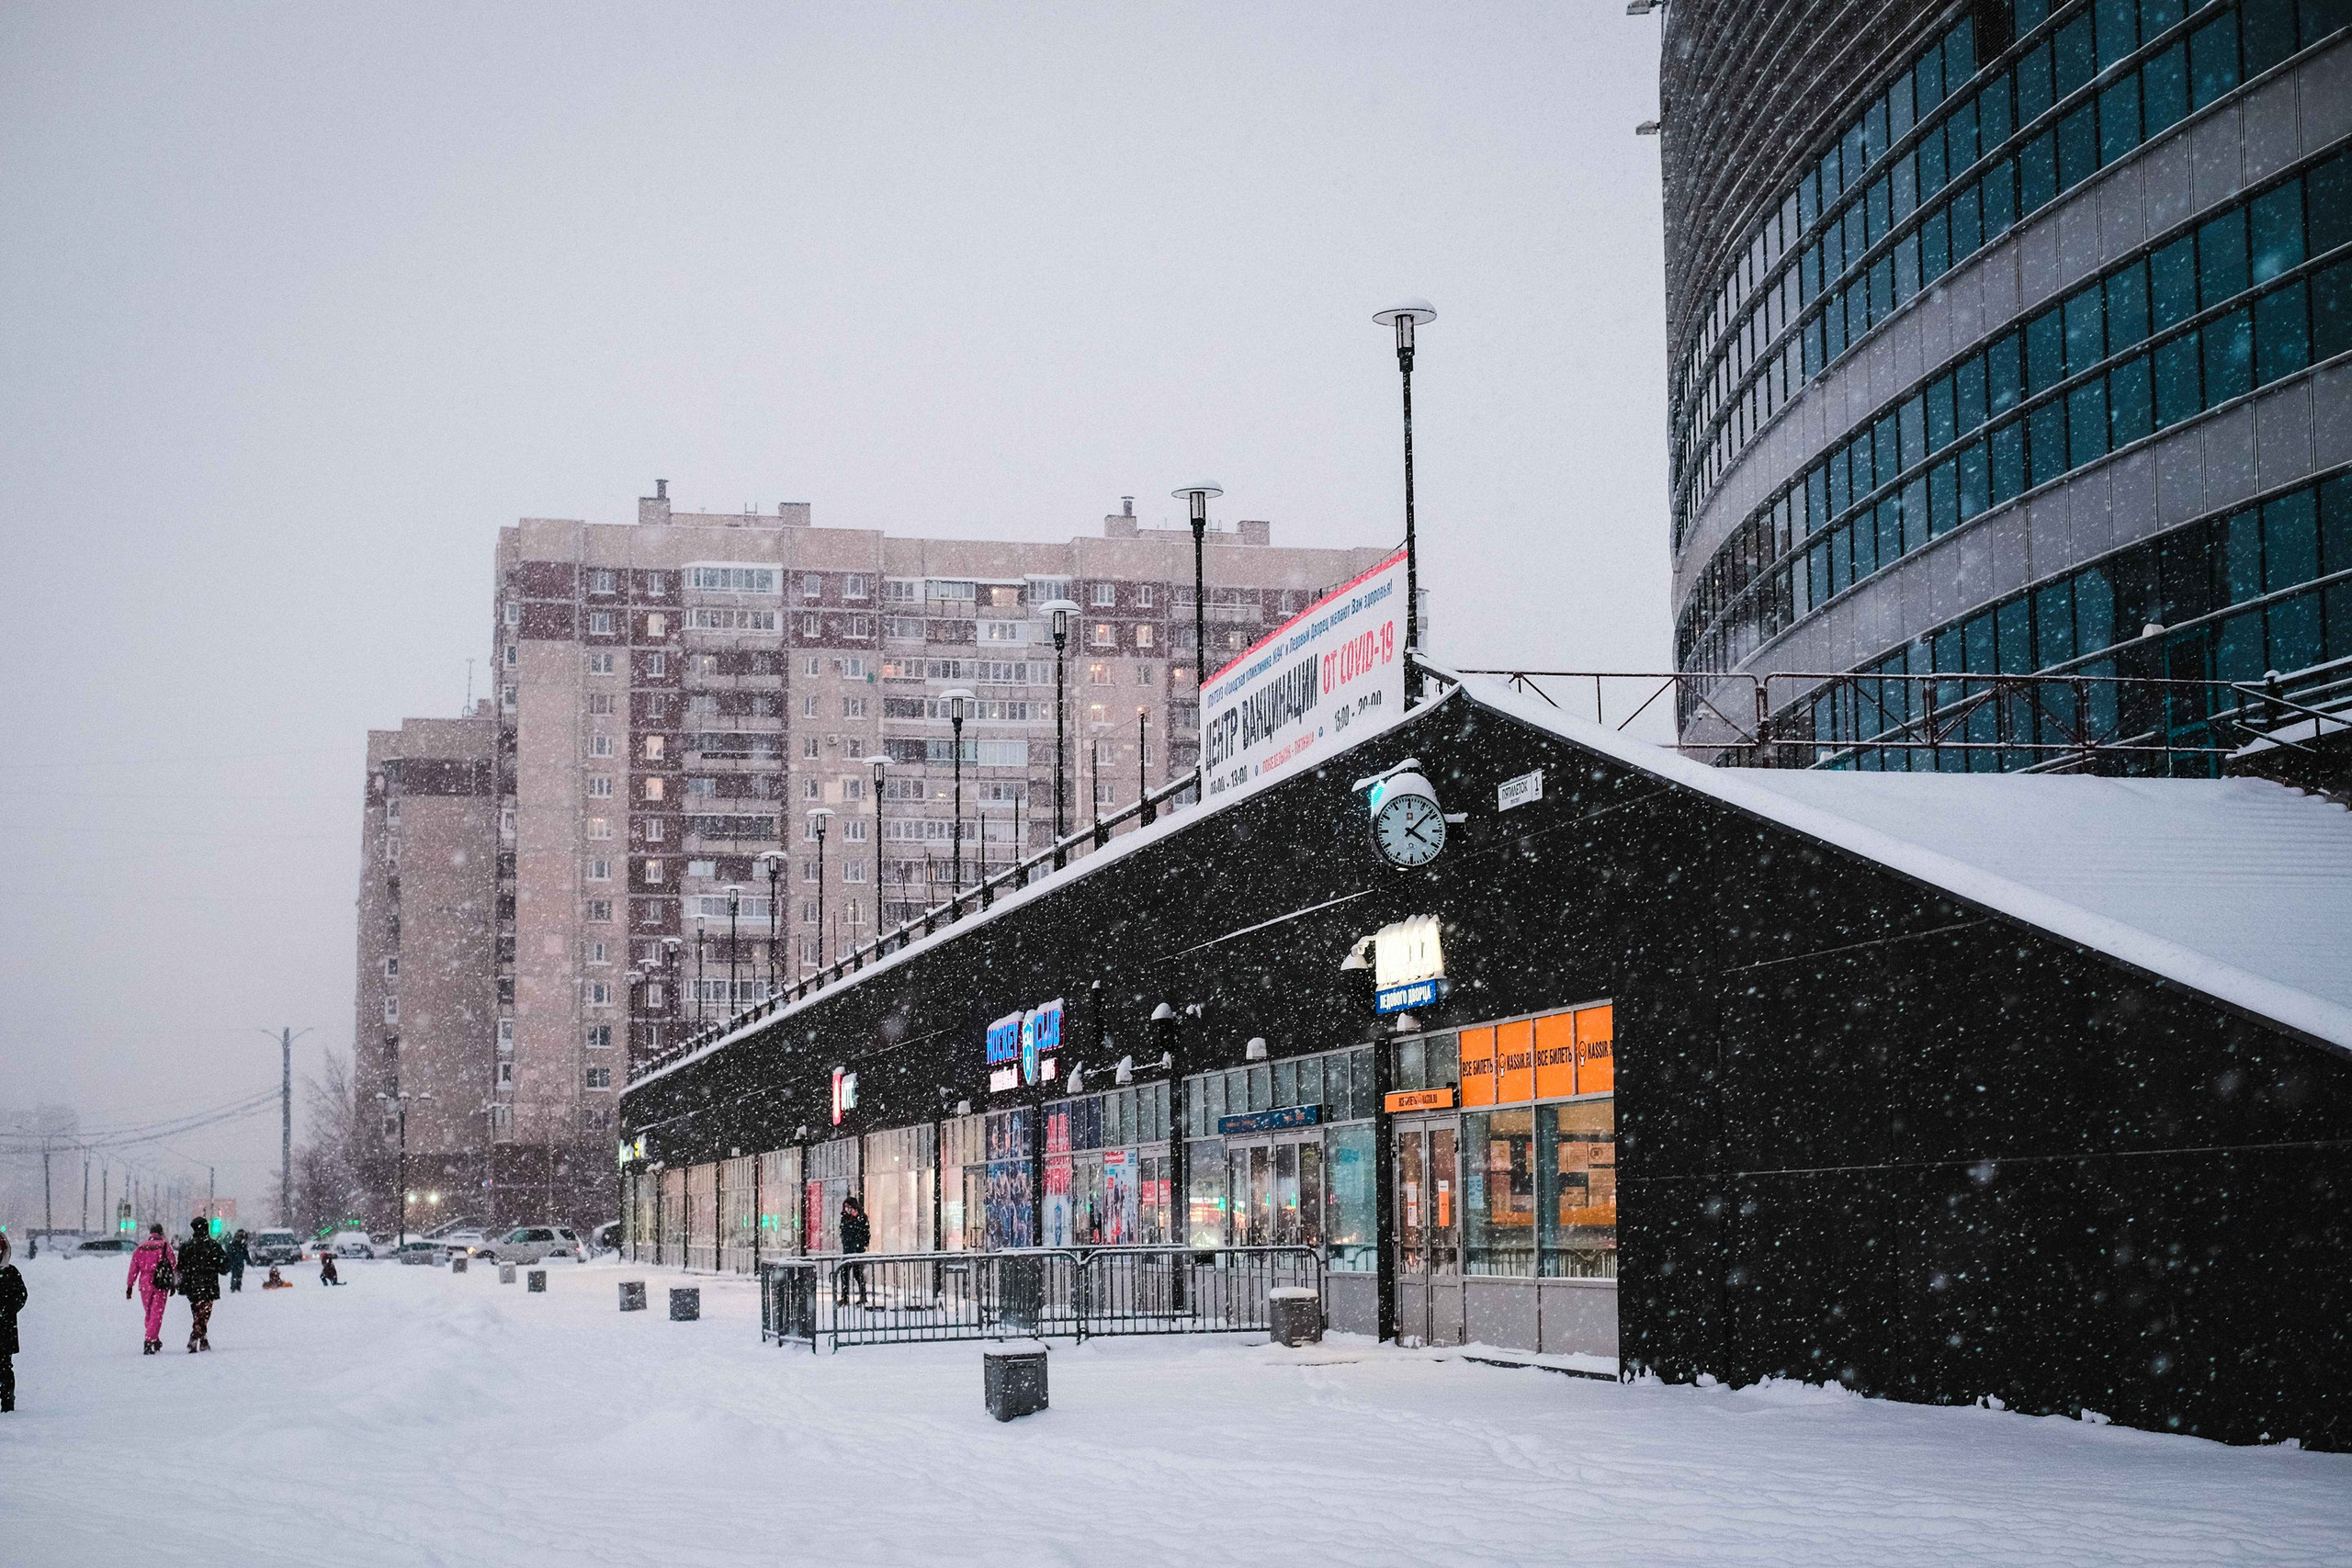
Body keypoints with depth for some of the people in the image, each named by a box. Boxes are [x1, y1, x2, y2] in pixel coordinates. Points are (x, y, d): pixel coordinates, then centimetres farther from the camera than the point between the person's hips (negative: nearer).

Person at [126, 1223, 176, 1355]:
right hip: (161, 1285, -3)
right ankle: (149, 1342, -12)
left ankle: (155, 1340, 26)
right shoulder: (165, 1246, 0)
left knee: (149, 1313, 18)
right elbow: (173, 1265, -3)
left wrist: (129, 1285, 12)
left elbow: (133, 1268, 8)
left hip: (144, 1285, 3)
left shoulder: (140, 1248, 9)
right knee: (156, 1315, -2)